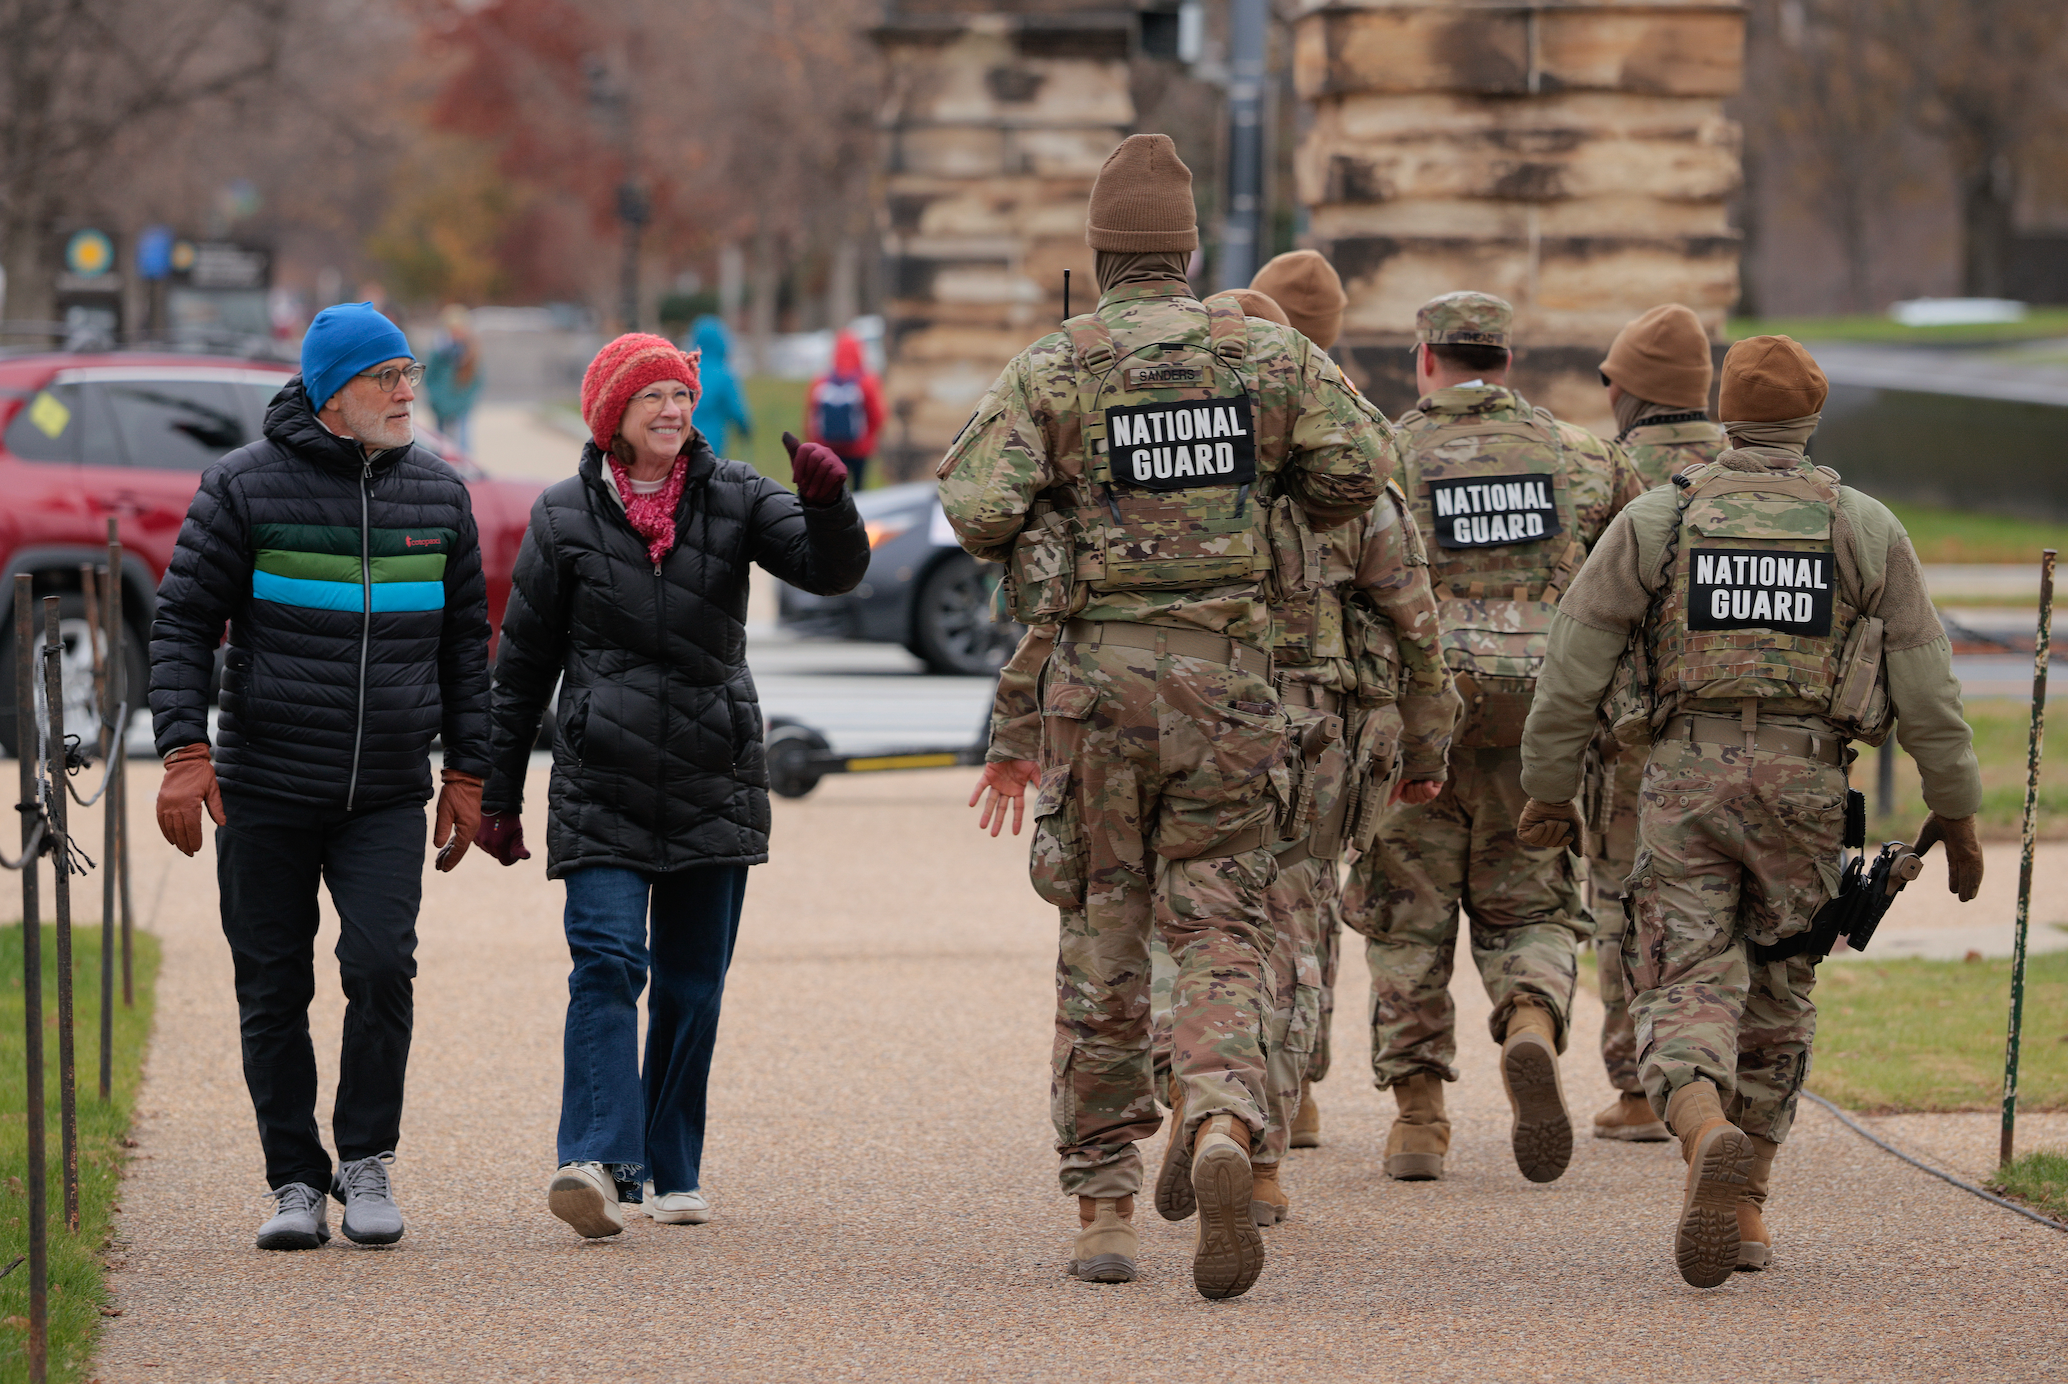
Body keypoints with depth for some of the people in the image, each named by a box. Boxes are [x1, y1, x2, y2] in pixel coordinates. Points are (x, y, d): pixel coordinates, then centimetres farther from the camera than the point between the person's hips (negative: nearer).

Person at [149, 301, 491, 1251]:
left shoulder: (438, 494, 8)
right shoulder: (244, 486, -3)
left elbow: (466, 640, 15)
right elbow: (183, 621, -2)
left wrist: (466, 772, 10)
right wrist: (184, 752, -12)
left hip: (388, 798, 1)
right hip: (264, 790, -1)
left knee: (382, 967, -15)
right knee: (274, 993, 2)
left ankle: (365, 1163, 1)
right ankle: (295, 1182, 13)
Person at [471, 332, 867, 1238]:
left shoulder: (733, 499, 4)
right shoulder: (564, 518, 2)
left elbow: (833, 571, -9)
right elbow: (522, 663, 7)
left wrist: (827, 503, -30)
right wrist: (498, 795, 9)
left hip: (713, 785, 2)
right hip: (602, 783, -2)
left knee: (692, 984, 7)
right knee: (607, 962, -17)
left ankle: (673, 1171, 17)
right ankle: (597, 1162, -27)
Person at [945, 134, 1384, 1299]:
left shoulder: (1055, 368, -3)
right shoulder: (1267, 352, 2)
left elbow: (977, 506, -12)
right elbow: (1359, 474, 1)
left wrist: (1033, 531, 10)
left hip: (1101, 675, 0)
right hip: (1226, 676, 0)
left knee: (1103, 941, 9)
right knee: (1222, 928, 3)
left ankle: (1104, 1204, 12)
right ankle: (1223, 1125, -26)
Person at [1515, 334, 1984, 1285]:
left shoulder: (1654, 523, 3)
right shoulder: (1868, 531, 4)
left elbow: (1573, 667, 2)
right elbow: (1925, 684, 4)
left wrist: (1549, 789, 13)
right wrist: (1954, 811, 12)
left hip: (1684, 778, -1)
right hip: (1806, 781, 1)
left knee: (1686, 990, -3)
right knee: (1777, 994, 16)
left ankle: (1708, 1135, -33)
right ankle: (1743, 1205, 20)